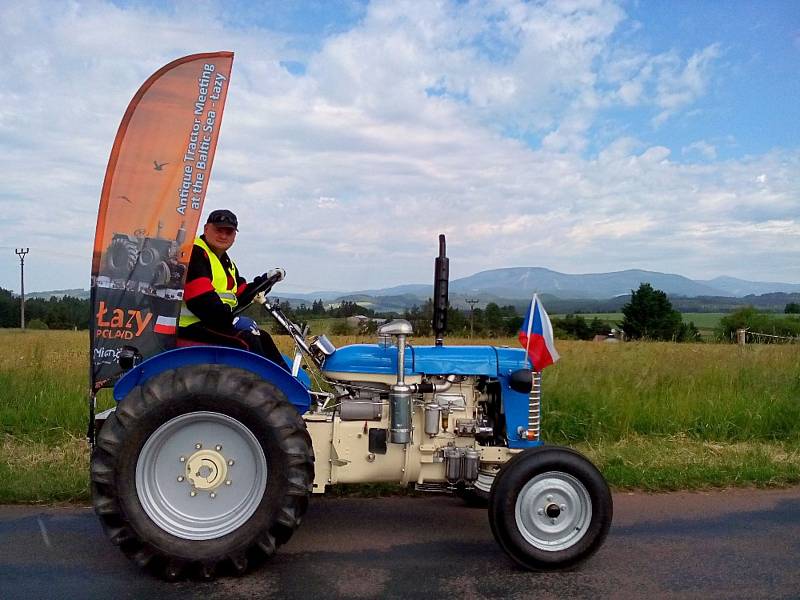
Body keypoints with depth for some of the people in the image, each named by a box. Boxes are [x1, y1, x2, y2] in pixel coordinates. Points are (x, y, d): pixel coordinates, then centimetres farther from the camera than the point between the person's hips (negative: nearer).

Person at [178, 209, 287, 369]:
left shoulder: (228, 263, 21)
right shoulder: (194, 253, -12)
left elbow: (239, 298, 14)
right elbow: (200, 301, -23)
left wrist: (263, 282, 2)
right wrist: (230, 318, -25)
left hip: (219, 322, 10)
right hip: (190, 325, -10)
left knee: (262, 337, 9)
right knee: (246, 341, -23)